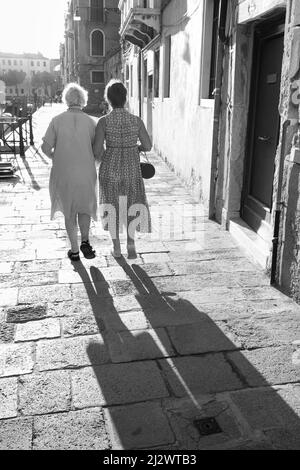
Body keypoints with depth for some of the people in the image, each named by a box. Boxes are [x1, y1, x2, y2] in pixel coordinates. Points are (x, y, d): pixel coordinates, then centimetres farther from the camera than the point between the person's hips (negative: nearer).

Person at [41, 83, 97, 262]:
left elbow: (46, 147, -5)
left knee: (69, 210, 18)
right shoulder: (91, 122, -4)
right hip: (86, 173, 0)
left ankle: (75, 250, 19)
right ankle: (85, 241, 6)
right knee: (84, 208, 23)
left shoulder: (57, 120, -5)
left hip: (63, 174, 0)